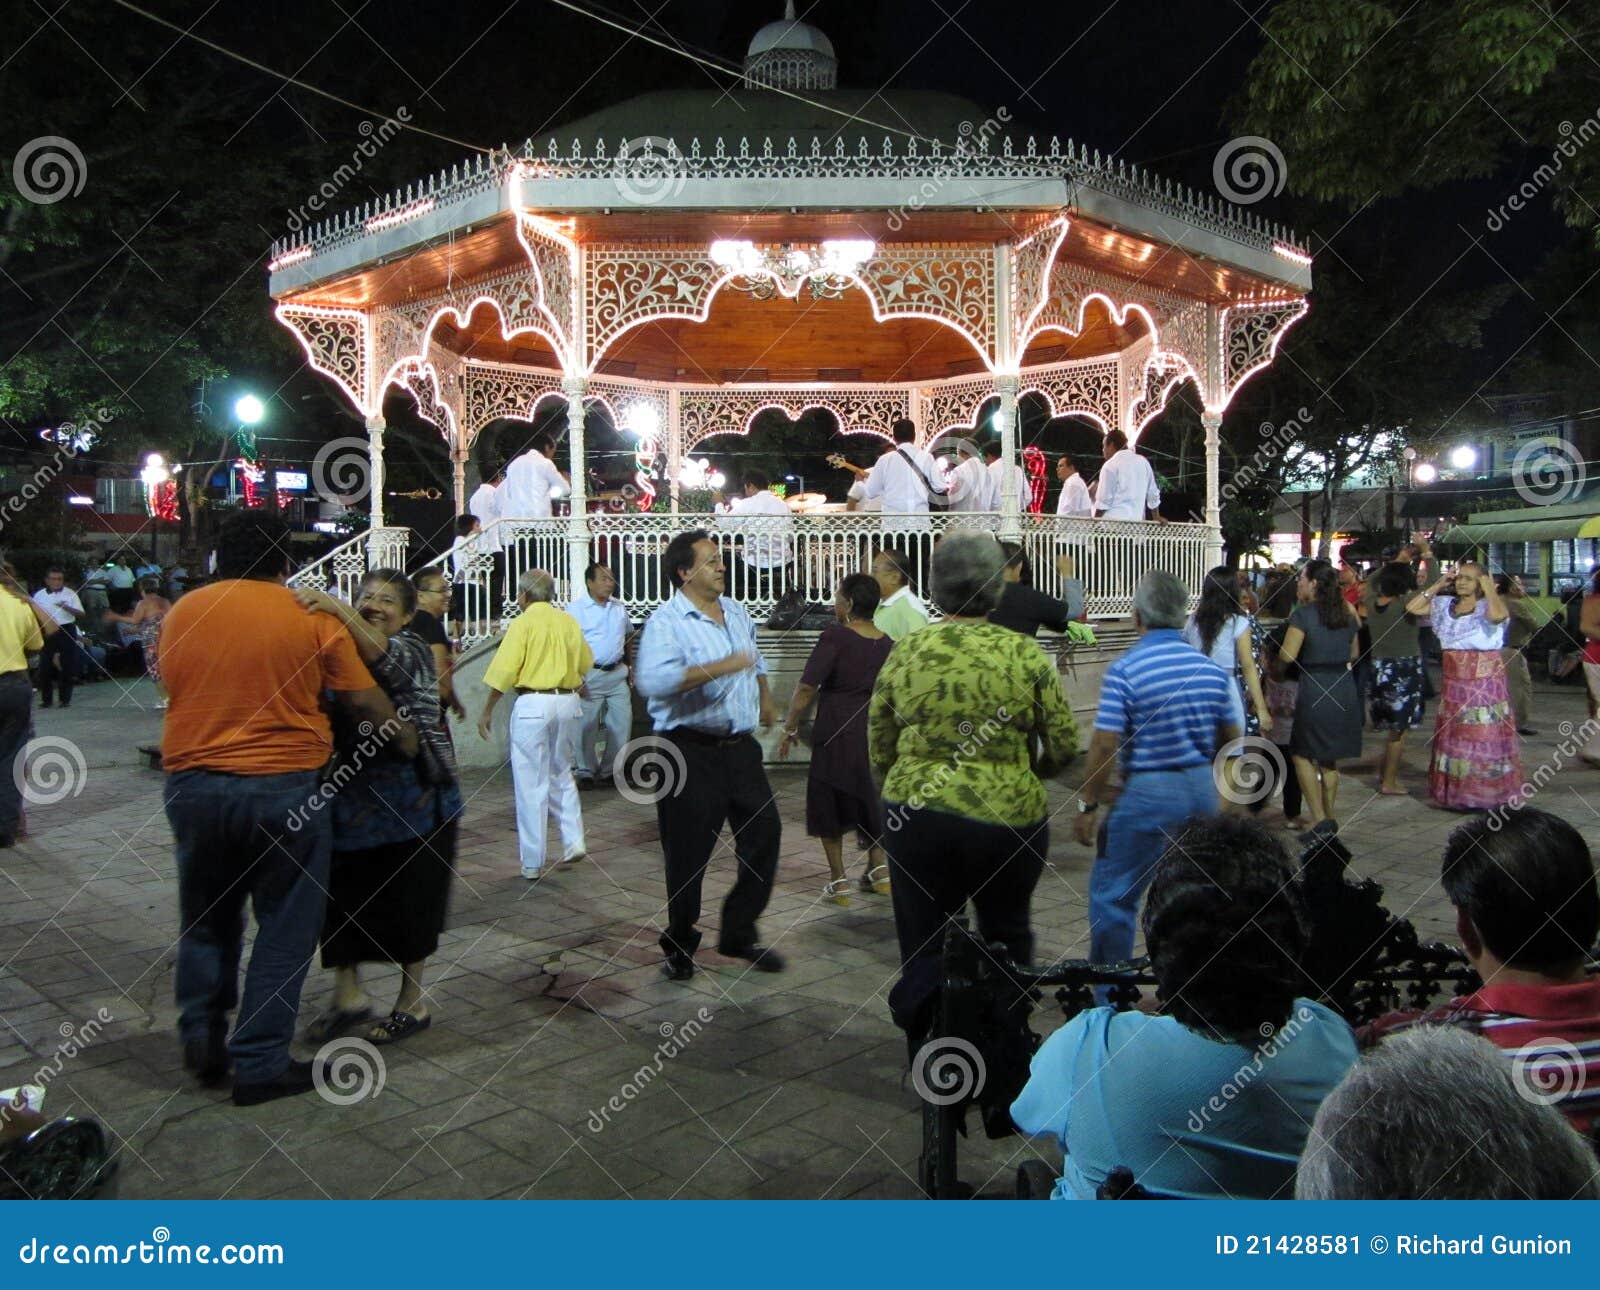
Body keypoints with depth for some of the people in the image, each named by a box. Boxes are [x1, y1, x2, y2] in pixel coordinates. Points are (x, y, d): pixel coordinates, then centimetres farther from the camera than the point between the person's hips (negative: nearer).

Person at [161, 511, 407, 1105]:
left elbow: (171, 685, 17)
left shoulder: (182, 612, 4)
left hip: (193, 783, 4)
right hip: (283, 786, -3)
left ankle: (202, 1038, 27)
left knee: (206, 918, 23)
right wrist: (407, 740, 14)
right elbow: (365, 701, -2)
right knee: (284, 928, 9)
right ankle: (259, 1063, 13)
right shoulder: (312, 618, -6)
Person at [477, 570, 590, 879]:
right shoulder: (569, 622, 6)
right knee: (561, 774, 22)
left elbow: (504, 671, -11)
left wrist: (487, 712, -3)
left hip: (532, 704, -5)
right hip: (568, 703, 5)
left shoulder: (523, 624, -7)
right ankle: (573, 841, 13)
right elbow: (586, 662, 14)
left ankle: (533, 863, 7)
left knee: (531, 784, 2)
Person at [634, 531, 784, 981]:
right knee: (688, 852, 2)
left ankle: (740, 934, 24)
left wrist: (765, 699, 24)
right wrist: (720, 668, -30)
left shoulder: (737, 612, 13)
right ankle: (679, 946, 21)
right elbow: (653, 681, -29)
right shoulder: (666, 621, -12)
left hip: (740, 747, 7)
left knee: (764, 833, 8)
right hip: (691, 752, -7)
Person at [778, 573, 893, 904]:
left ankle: (839, 881, 10)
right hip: (875, 735, 5)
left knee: (829, 806, 8)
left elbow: (806, 689, -16)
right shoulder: (886, 644, 4)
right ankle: (878, 868, 20)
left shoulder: (835, 638, -14)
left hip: (836, 734, -5)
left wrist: (790, 728, -5)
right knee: (869, 799, 22)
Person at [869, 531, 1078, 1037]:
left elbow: (878, 749, 6)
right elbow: (1064, 745, -1)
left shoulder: (905, 652, -2)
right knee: (1008, 938, 22)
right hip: (1009, 819, 0)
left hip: (916, 818, 0)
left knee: (923, 949, 12)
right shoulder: (1025, 655, -5)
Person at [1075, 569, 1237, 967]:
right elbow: (1231, 737, 11)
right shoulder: (1212, 668, 3)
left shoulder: (1125, 670, -14)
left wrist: (1088, 805, -7)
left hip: (1148, 791, -6)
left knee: (1112, 894, 7)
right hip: (1203, 790, 6)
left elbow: (1105, 745, -16)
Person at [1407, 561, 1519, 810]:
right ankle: (1454, 793, 19)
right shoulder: (1444, 605, 10)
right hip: (1454, 680, 6)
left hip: (1484, 680, -6)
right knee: (1453, 736, 10)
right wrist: (1438, 586, 7)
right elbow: (1412, 607, 8)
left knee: (1483, 736, -1)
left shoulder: (1486, 605, -8)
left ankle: (1483, 794, 6)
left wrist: (1489, 588, -16)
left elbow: (1498, 615, -31)